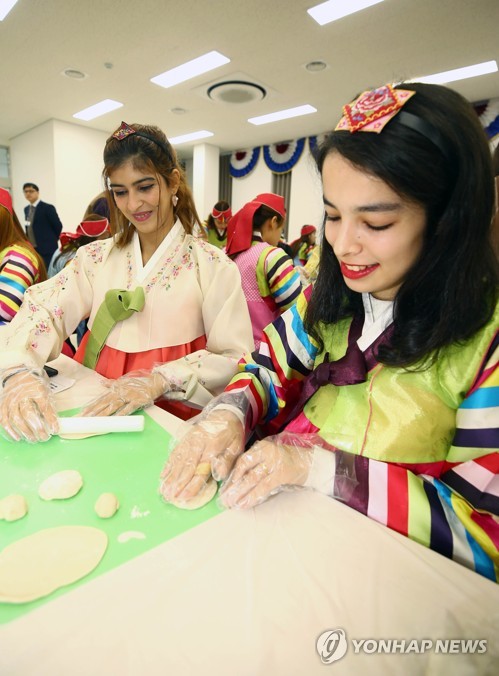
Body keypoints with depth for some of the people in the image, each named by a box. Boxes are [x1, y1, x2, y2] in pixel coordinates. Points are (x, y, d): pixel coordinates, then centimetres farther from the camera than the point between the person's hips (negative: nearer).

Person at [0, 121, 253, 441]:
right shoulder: (97, 256, 7)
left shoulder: (213, 266, -4)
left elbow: (236, 360, -9)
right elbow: (43, 310, -5)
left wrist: (162, 380, -22)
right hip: (95, 410, 5)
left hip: (174, 420, -4)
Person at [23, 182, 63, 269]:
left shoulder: (47, 208, -9)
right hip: (31, 249, 7)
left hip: (47, 249, -7)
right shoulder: (26, 209, 13)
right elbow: (29, 228, 19)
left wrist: (52, 241, 0)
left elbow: (58, 226, -8)